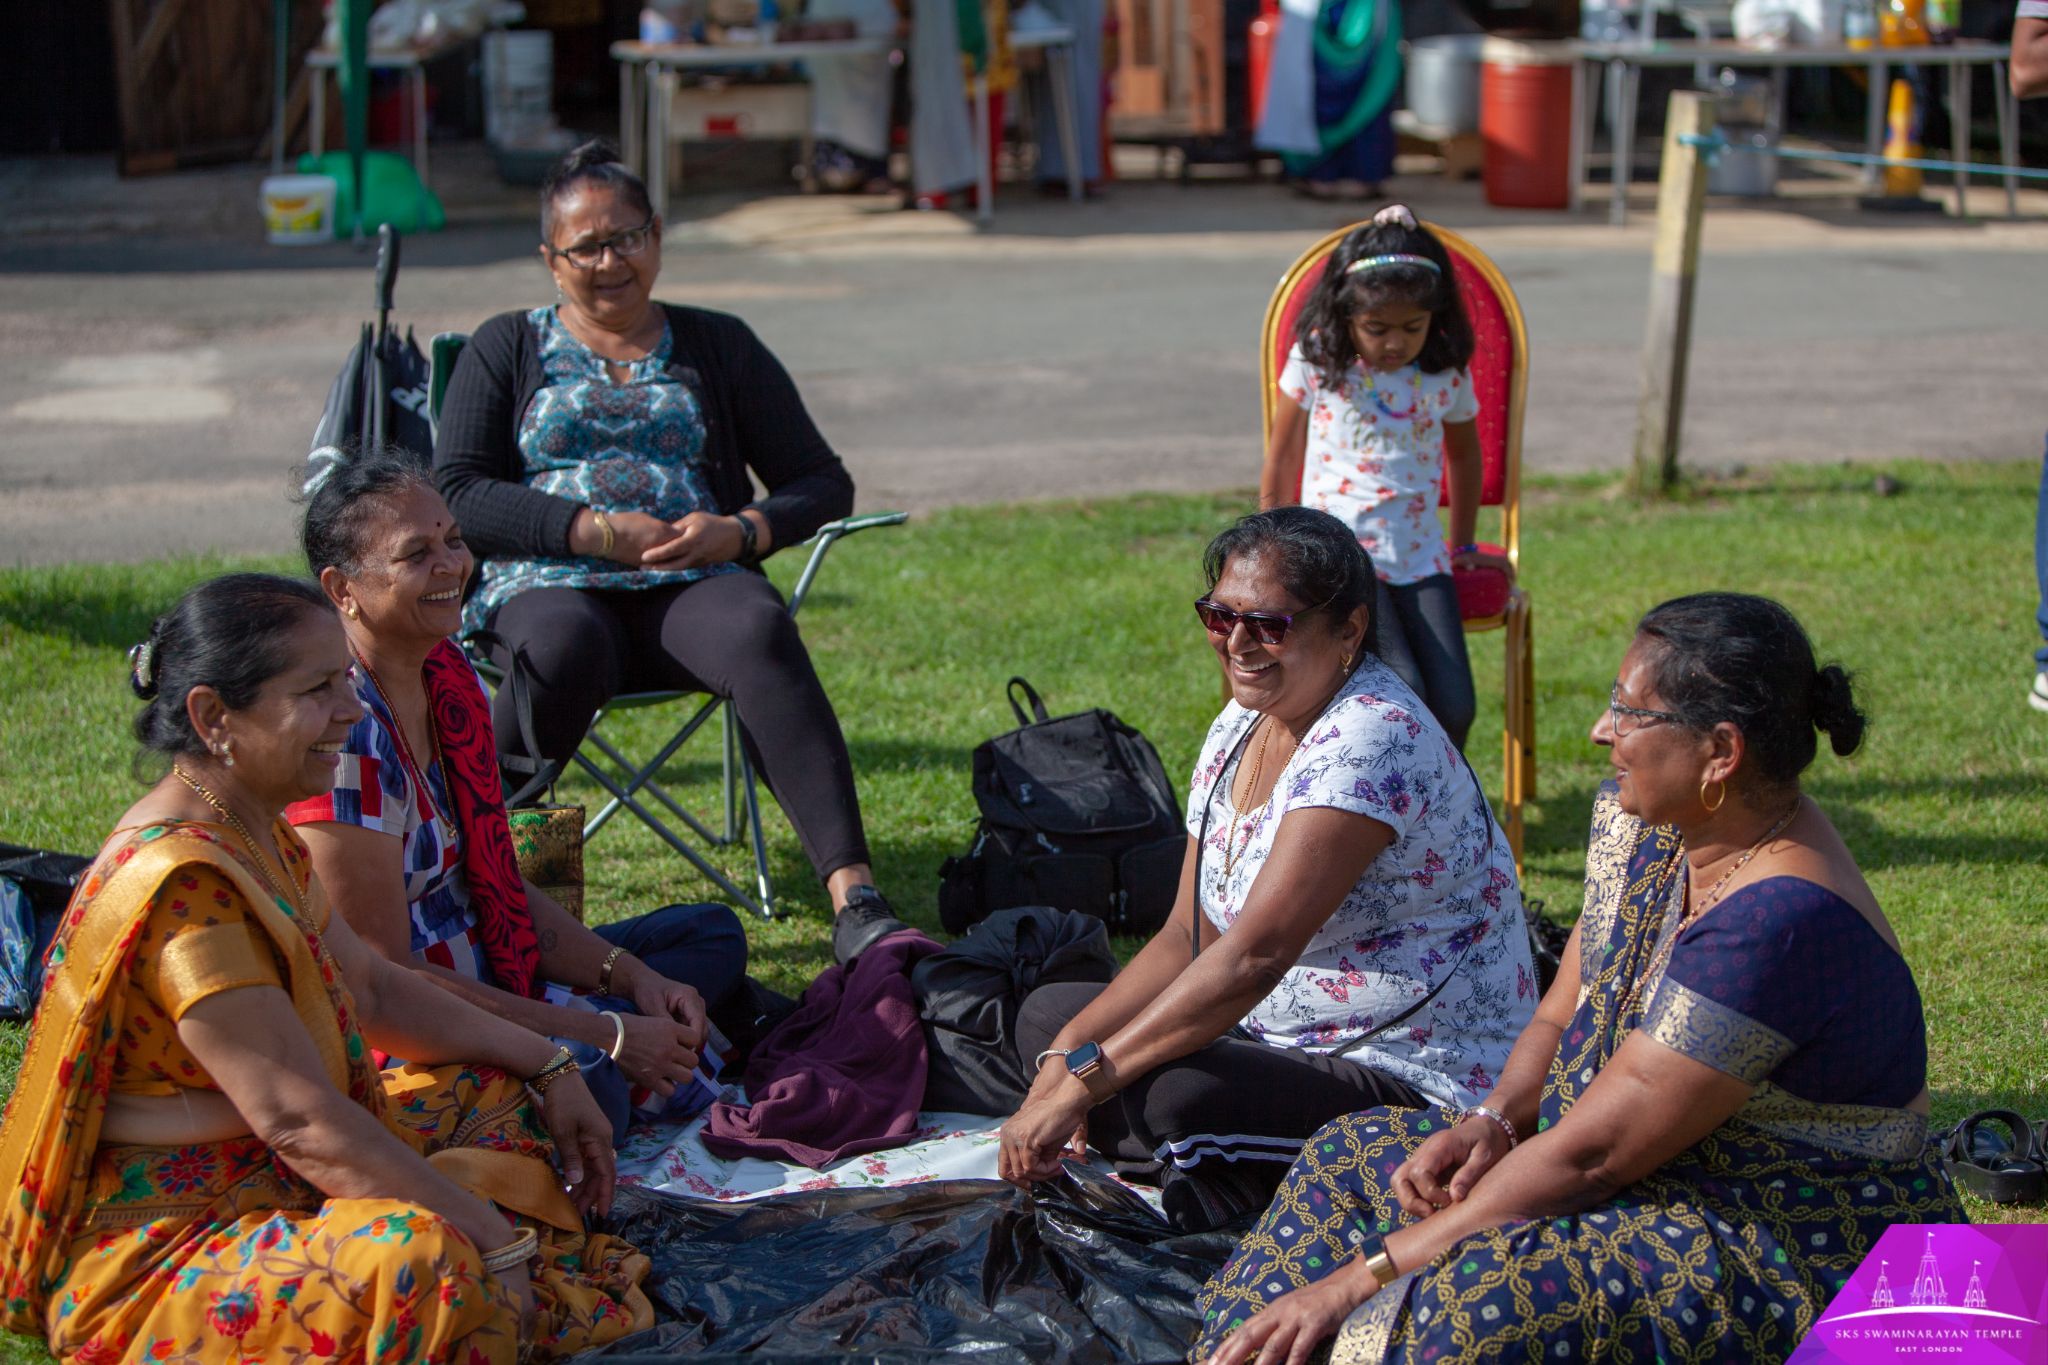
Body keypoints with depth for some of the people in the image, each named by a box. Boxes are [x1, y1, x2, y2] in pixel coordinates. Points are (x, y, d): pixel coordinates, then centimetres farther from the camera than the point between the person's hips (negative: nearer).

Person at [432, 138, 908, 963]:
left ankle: (854, 898, -48)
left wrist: (740, 531, -7)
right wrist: (599, 532, -10)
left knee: (759, 633, -36)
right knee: (562, 649, -39)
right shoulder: (506, 349, 17)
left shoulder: (717, 346, 19)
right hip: (550, 586, -1)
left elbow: (823, 482, 15)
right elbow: (457, 493, 3)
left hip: (691, 588, 1)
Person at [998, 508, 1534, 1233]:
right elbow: (1187, 938, 7)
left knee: (1174, 1096, -34)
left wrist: (1082, 1084, -32)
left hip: (1423, 1085, -10)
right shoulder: (1239, 728, 7)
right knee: (1047, 1014, 6)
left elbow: (1255, 956, -31)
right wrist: (1067, 1058, -8)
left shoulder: (1371, 738, -23)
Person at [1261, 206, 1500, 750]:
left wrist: (1463, 546, 28)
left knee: (1455, 707, -11)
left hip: (1419, 556, 3)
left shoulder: (1446, 372, 2)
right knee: (1401, 690, -25)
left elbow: (1463, 453, 21)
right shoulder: (1317, 360, -4)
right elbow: (1281, 461, 7)